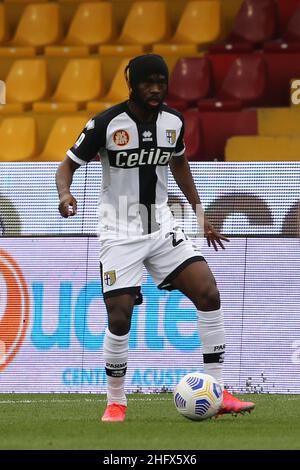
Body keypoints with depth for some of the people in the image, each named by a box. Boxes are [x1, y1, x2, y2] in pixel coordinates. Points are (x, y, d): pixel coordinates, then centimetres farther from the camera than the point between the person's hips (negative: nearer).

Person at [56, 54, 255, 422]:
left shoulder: (173, 122, 1)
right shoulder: (106, 123, -13)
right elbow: (68, 163, -5)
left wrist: (199, 211, 19)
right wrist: (64, 193, -27)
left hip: (162, 227, 4)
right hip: (120, 234, -4)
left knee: (208, 293, -12)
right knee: (120, 319, -13)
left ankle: (218, 395, -5)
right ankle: (116, 403, 9)